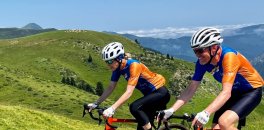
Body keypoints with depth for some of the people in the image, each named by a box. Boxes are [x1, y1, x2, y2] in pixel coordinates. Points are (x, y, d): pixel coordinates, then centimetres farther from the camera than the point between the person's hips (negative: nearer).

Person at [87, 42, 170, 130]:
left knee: (134, 107, -29)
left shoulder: (133, 65, -28)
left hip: (160, 93, -8)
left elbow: (129, 92, -36)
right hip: (150, 93, 8)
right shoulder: (118, 68, -6)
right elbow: (110, 88, 0)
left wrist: (112, 108, -43)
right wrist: (96, 104, -6)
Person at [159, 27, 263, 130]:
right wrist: (171, 110, -23)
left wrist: (205, 113, -53)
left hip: (252, 91, -6)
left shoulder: (228, 56, -32)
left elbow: (226, 92, -40)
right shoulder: (202, 62, -14)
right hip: (234, 92, 6)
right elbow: (191, 89, -12)